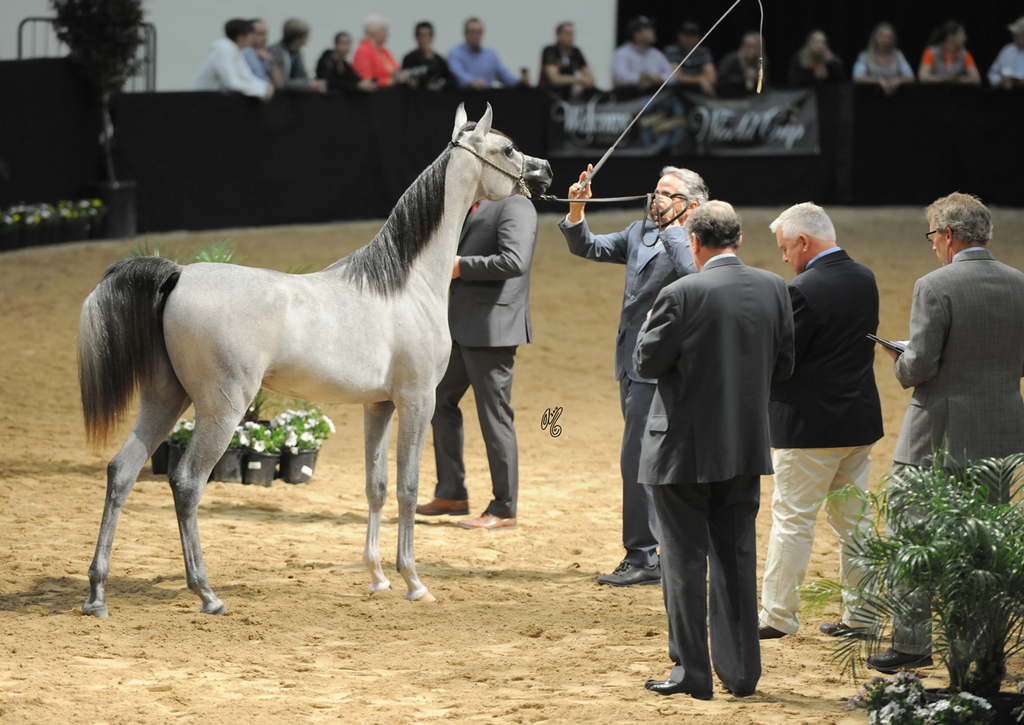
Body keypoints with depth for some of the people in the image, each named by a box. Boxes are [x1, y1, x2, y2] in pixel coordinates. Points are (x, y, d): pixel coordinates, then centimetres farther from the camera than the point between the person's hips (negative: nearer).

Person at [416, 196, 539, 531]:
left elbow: (515, 262, -28)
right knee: (441, 400, 17)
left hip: (492, 328, -10)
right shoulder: (475, 206, 15)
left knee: (494, 416, -3)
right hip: (463, 326, 10)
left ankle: (504, 510, 6)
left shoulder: (514, 205, -15)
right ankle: (451, 494, 26)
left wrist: (462, 266, -19)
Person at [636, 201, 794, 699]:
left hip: (685, 449, -5)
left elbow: (647, 361, -12)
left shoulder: (682, 294, -17)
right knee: (737, 557, 13)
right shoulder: (773, 289, -1)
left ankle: (692, 671, 6)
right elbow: (783, 365, 5)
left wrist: (648, 325, 8)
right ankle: (740, 671, 16)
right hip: (747, 448, 5)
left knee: (686, 559, 4)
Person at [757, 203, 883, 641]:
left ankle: (778, 615, 5)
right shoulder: (865, 280, 7)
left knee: (792, 518, 1)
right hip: (860, 421, 8)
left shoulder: (804, 291, -19)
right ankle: (860, 614, 16)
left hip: (809, 424, -8)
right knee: (853, 518, 13)